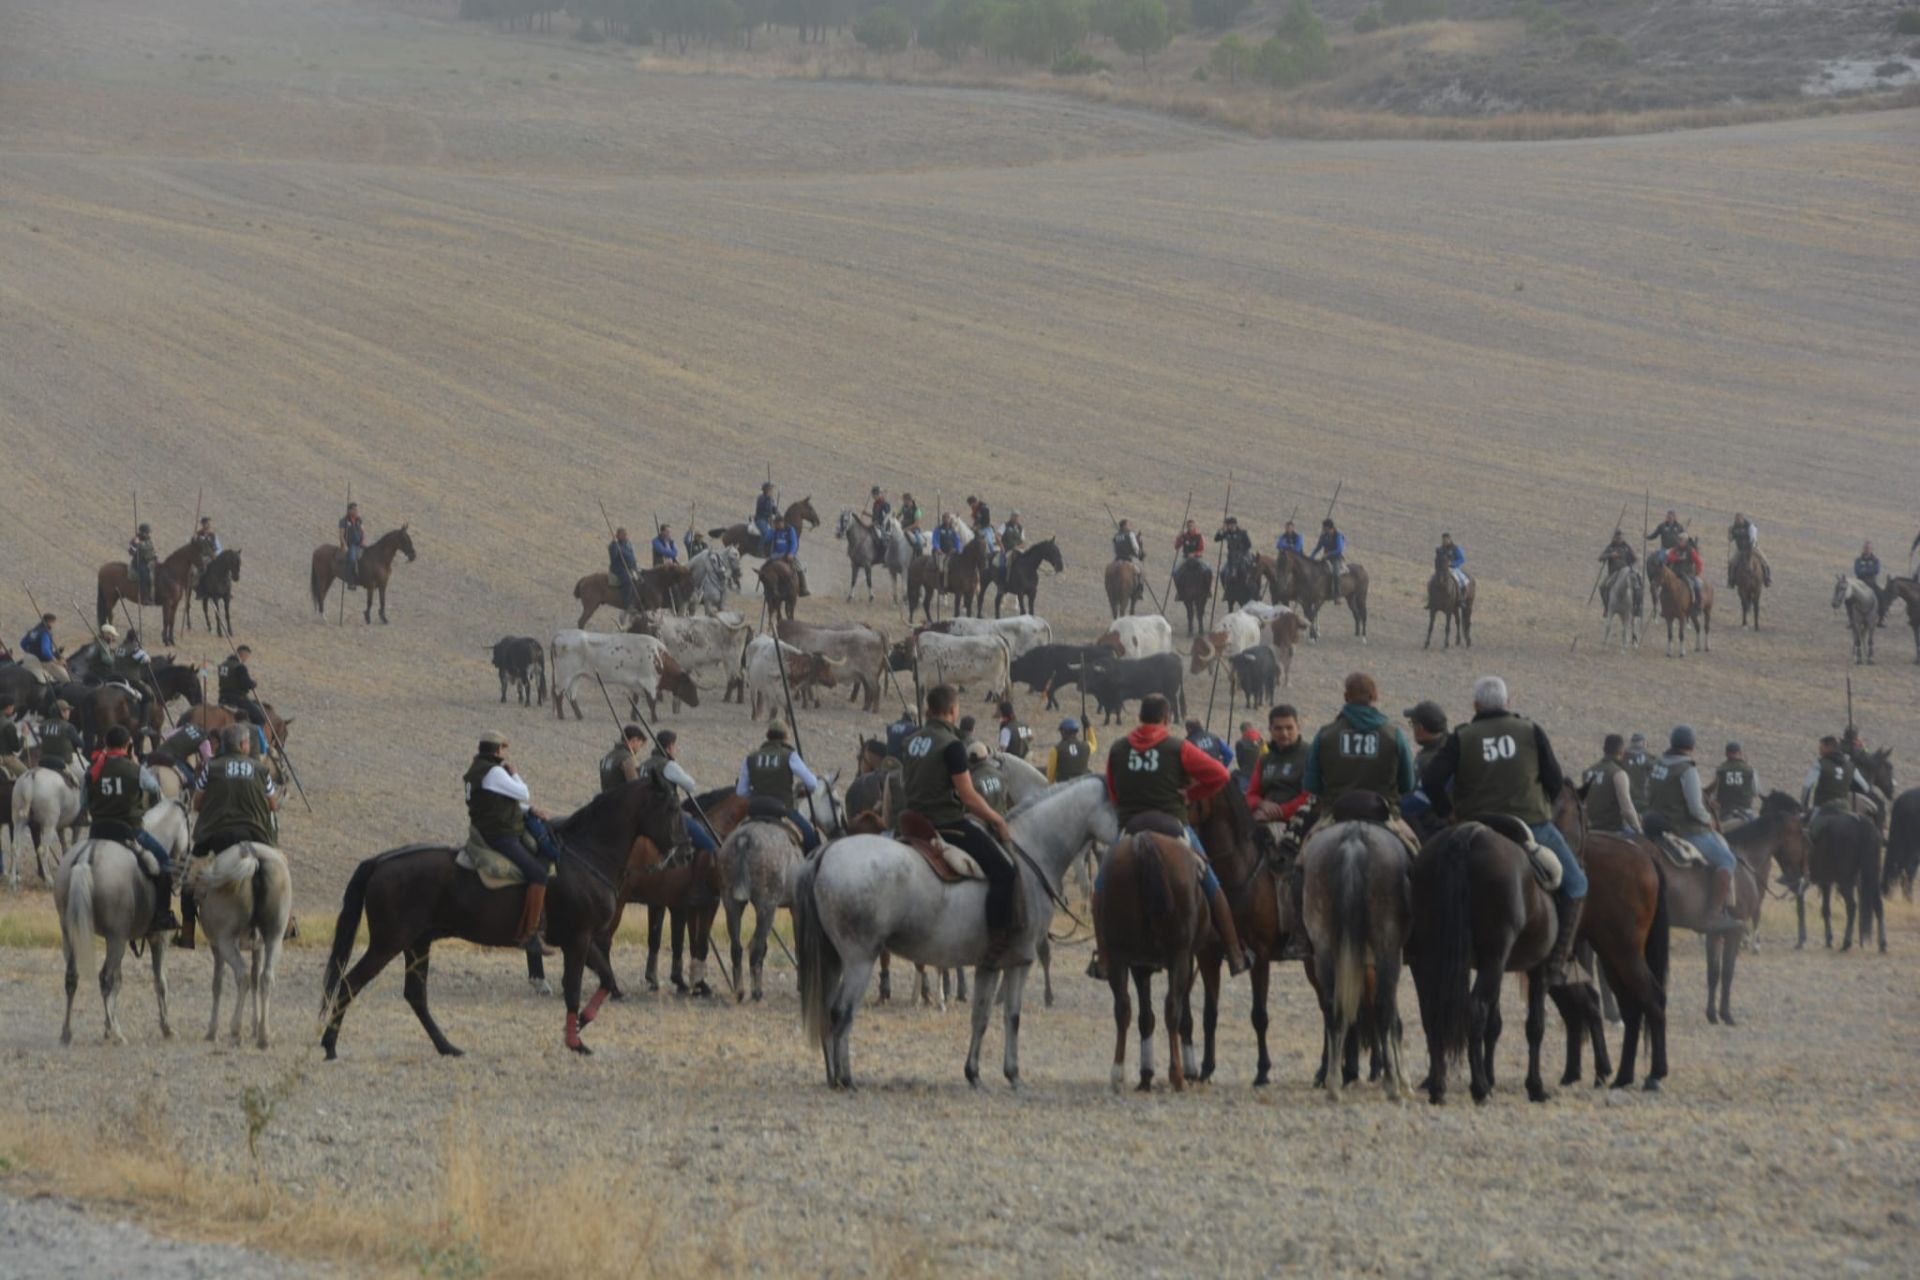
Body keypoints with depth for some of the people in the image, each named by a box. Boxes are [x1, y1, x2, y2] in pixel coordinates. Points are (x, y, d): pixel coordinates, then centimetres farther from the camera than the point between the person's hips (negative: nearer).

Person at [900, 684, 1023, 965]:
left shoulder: (912, 742, 12)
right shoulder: (951, 745, -14)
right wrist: (997, 819, -2)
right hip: (949, 823, -9)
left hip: (918, 823, 9)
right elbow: (968, 795, -16)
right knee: (1004, 870, -11)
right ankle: (998, 947, -18)